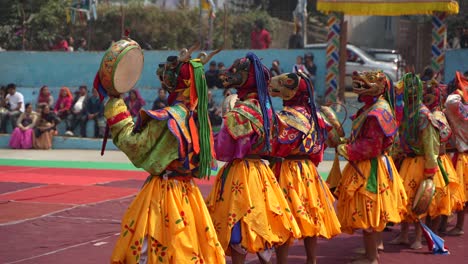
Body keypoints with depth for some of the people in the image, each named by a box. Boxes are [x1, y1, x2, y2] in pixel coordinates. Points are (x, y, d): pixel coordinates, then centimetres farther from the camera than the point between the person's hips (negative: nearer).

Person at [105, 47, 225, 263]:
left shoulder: (167, 118, -19)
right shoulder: (196, 115, 5)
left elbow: (135, 147, -15)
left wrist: (115, 109, -11)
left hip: (163, 194, -8)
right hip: (188, 193, 8)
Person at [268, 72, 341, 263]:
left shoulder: (286, 117, -17)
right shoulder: (312, 114, 4)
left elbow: (276, 147, -21)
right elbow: (320, 143, 11)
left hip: (287, 169, -7)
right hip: (308, 169, 7)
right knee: (309, 216, 14)